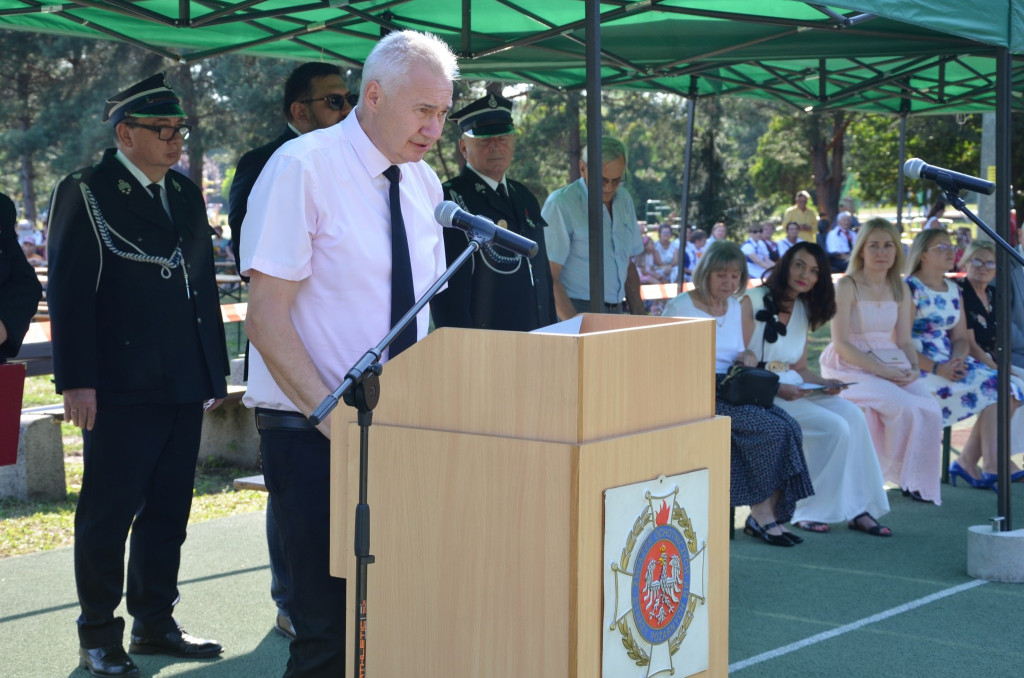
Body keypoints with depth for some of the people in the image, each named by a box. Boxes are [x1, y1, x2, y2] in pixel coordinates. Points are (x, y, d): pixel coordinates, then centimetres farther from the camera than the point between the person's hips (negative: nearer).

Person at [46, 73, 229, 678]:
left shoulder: (186, 194, 15)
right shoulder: (84, 193, -4)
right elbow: (68, 292, -9)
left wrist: (215, 371, 15)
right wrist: (77, 381, -15)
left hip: (183, 386, 6)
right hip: (121, 389, -6)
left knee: (168, 513, 12)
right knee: (108, 514, 0)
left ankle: (156, 624, 24)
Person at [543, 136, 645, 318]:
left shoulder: (624, 200, 14)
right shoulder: (560, 204, -7)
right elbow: (548, 277, -11)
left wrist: (639, 318, 9)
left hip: (616, 312, 6)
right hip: (575, 313, -6)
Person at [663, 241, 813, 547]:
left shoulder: (735, 308, 19)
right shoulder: (680, 308, 0)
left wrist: (748, 357, 4)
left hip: (735, 394, 6)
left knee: (789, 427, -22)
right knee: (770, 429, -27)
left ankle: (768, 515, -20)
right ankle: (761, 514, -15)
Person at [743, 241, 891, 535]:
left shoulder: (804, 311, 16)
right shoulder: (753, 302, -7)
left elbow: (800, 368, 17)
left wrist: (824, 383, -4)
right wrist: (778, 388, -23)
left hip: (793, 389, 7)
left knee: (852, 414, -17)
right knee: (833, 426, -23)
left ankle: (858, 510, -15)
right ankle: (810, 511, -9)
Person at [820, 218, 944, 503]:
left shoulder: (900, 290, 11)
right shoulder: (847, 286, -7)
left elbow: (904, 341, 12)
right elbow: (841, 344, -12)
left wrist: (914, 369, -10)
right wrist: (883, 372, -19)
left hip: (893, 365, 6)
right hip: (853, 369, -6)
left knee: (931, 409, -19)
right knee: (907, 408, -28)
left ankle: (920, 481, -3)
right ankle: (903, 477, -7)